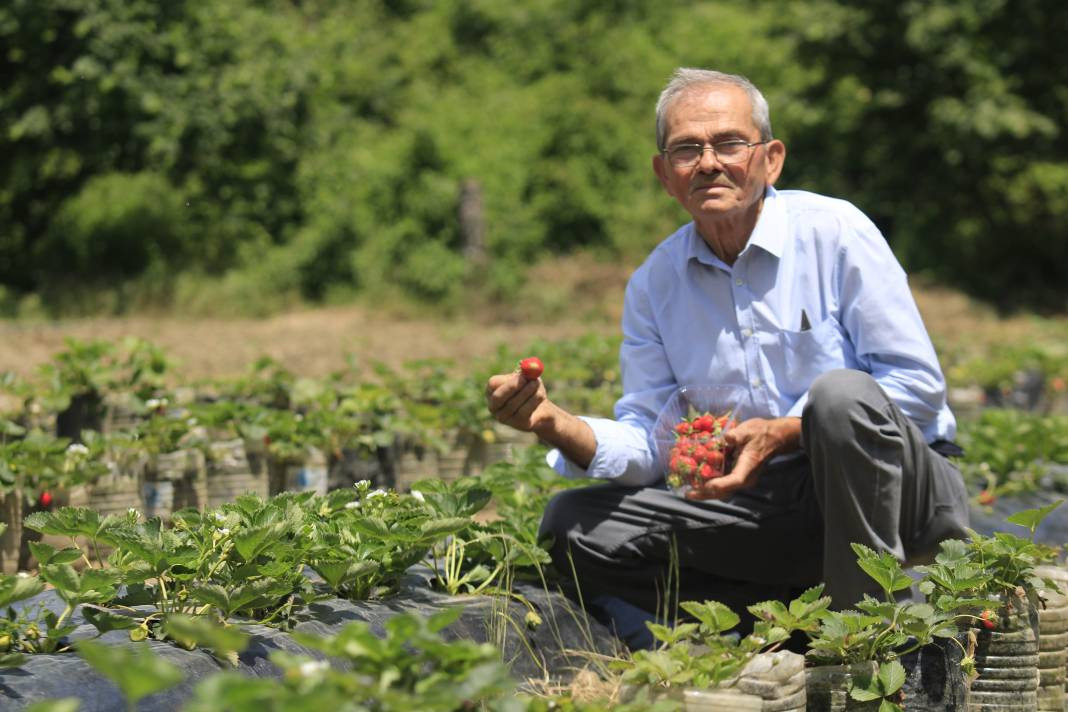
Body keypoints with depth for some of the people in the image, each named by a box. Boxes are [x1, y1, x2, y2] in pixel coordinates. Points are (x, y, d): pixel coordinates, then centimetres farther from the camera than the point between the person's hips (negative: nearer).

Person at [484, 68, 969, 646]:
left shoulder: (834, 231, -7)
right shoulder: (653, 284, 7)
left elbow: (919, 385, -11)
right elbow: (647, 447, 5)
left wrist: (780, 434, -21)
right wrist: (556, 425, -16)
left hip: (896, 493, -4)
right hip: (766, 507, 4)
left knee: (841, 394, -35)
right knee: (575, 525, -9)